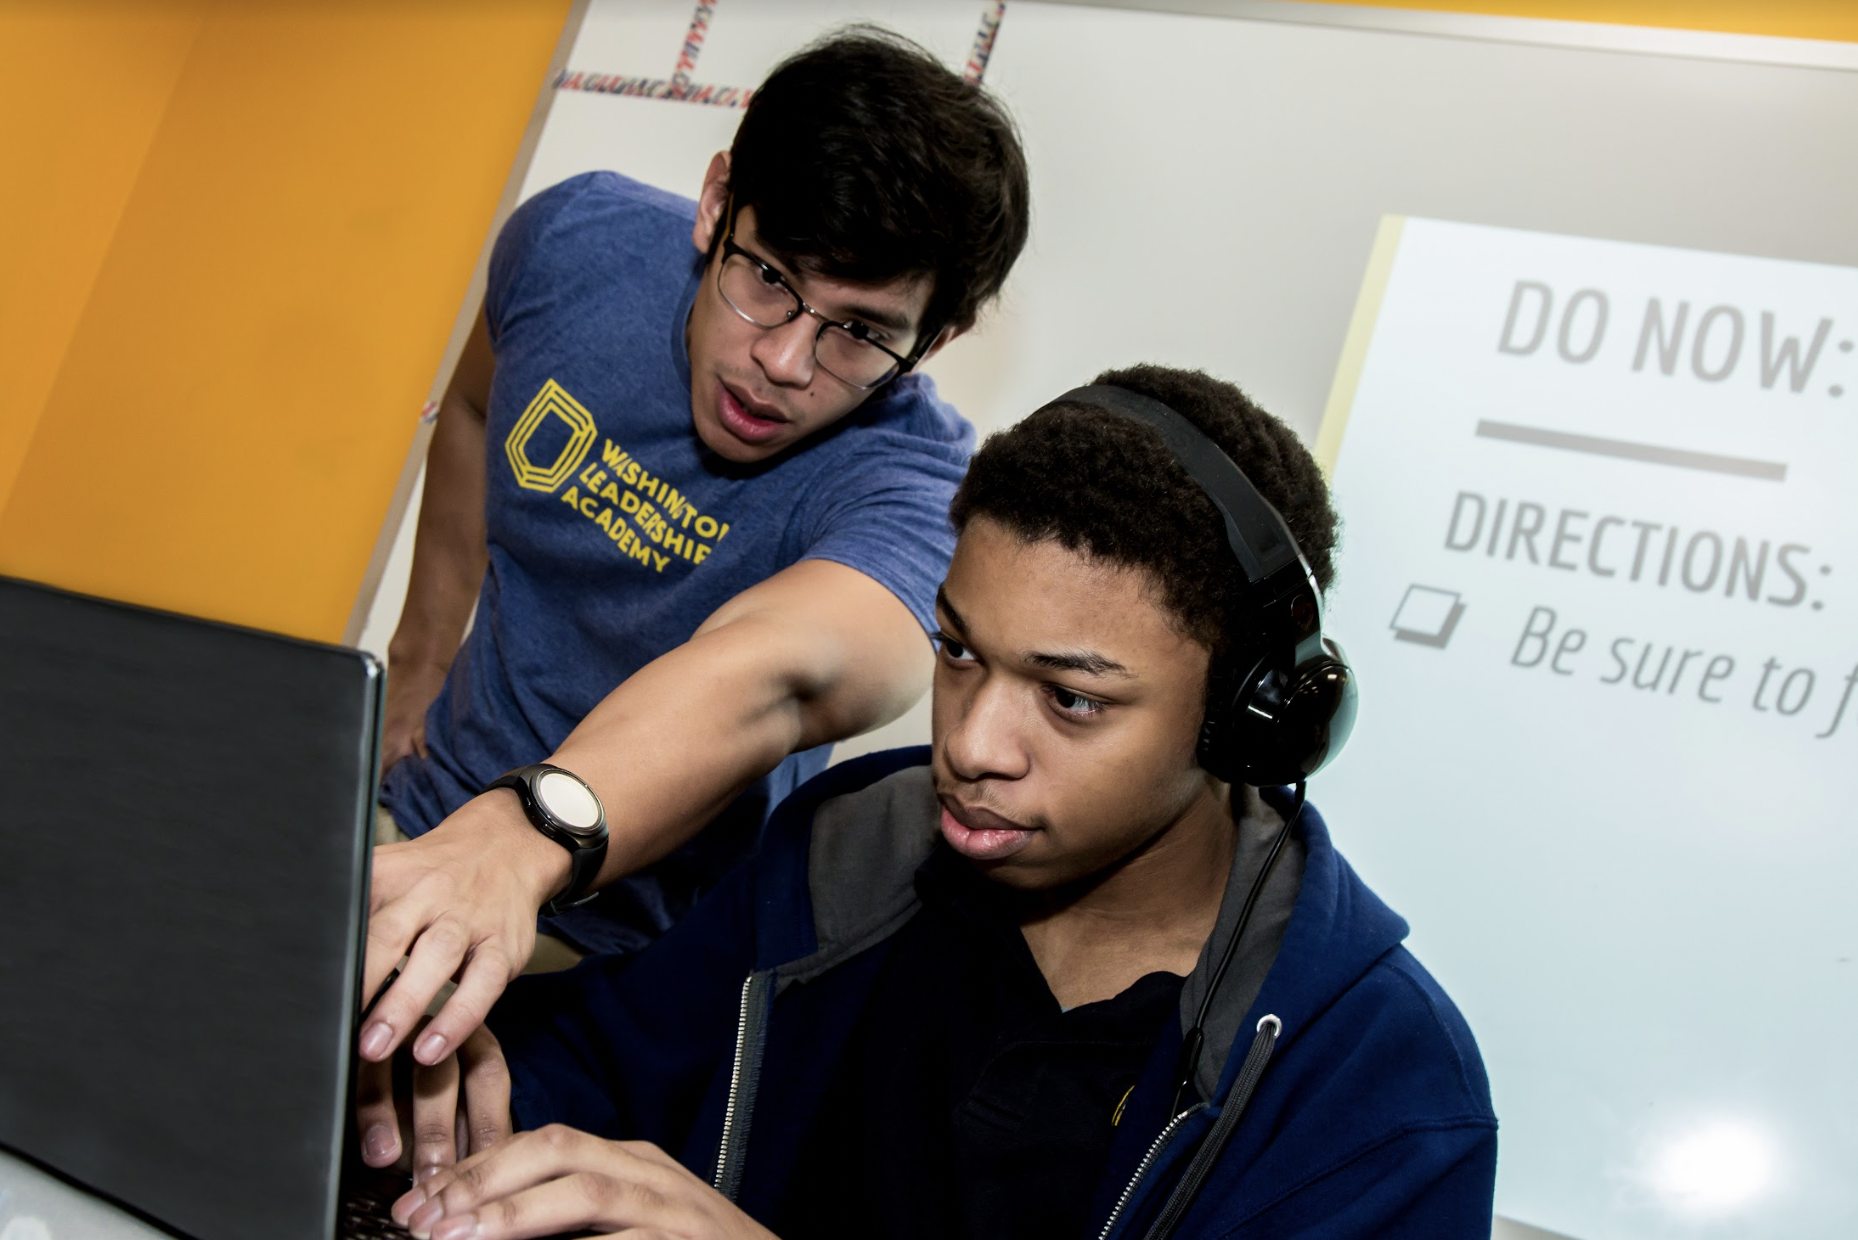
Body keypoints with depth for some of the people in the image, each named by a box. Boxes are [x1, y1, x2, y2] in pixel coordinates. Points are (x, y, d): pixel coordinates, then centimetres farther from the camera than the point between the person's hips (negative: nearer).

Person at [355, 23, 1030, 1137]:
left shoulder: (914, 481, -30)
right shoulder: (581, 240, -12)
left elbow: (763, 677, -52)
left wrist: (521, 840, -70)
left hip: (611, 957, -4)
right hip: (418, 827, 5)